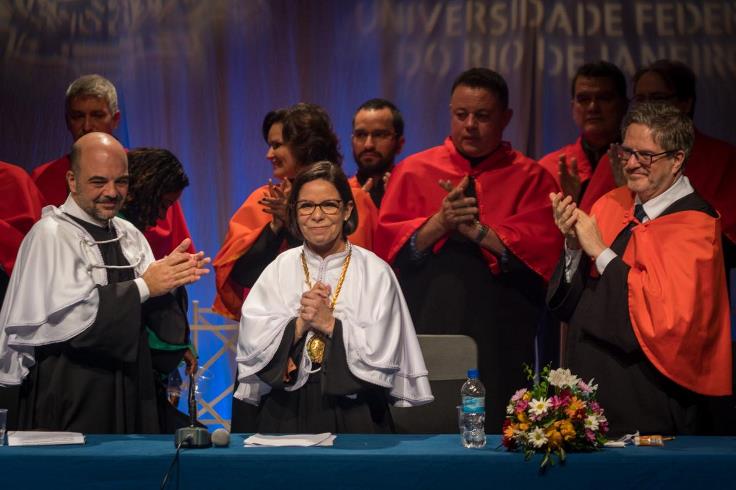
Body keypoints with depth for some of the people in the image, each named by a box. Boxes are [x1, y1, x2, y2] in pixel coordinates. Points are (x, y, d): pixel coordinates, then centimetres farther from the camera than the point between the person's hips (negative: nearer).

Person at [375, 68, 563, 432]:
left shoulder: (531, 179, 6)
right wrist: (439, 222, -17)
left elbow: (542, 248, -8)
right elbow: (387, 243, -1)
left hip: (500, 339, -1)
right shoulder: (413, 171, 10)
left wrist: (476, 229, -18)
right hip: (427, 329, 1)